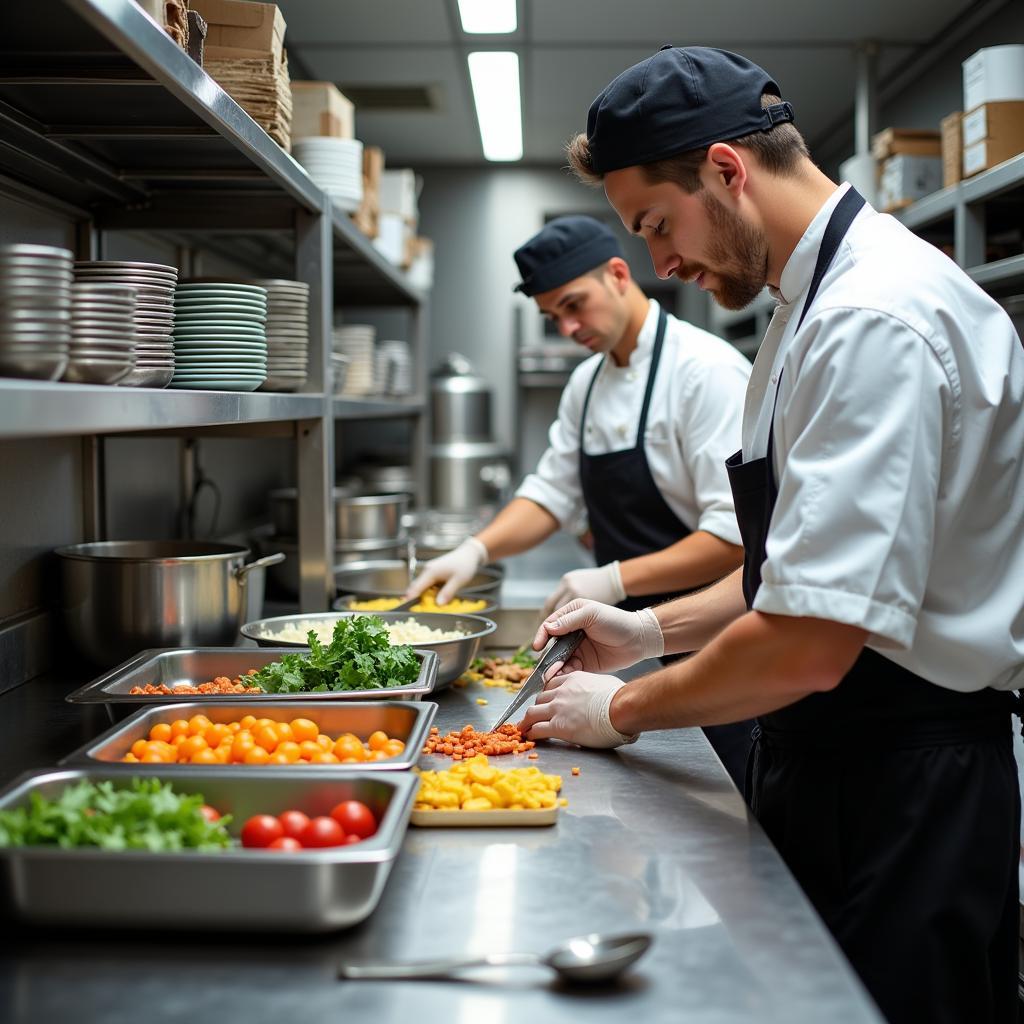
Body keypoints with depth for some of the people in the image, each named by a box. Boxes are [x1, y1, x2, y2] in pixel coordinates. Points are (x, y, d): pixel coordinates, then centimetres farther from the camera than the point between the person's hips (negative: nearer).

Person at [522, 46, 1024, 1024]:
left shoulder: (877, 319, -22)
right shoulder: (820, 301, 12)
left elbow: (812, 641, -26)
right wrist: (650, 630, 10)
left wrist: (624, 708, -11)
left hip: (905, 801, -10)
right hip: (821, 763, 10)